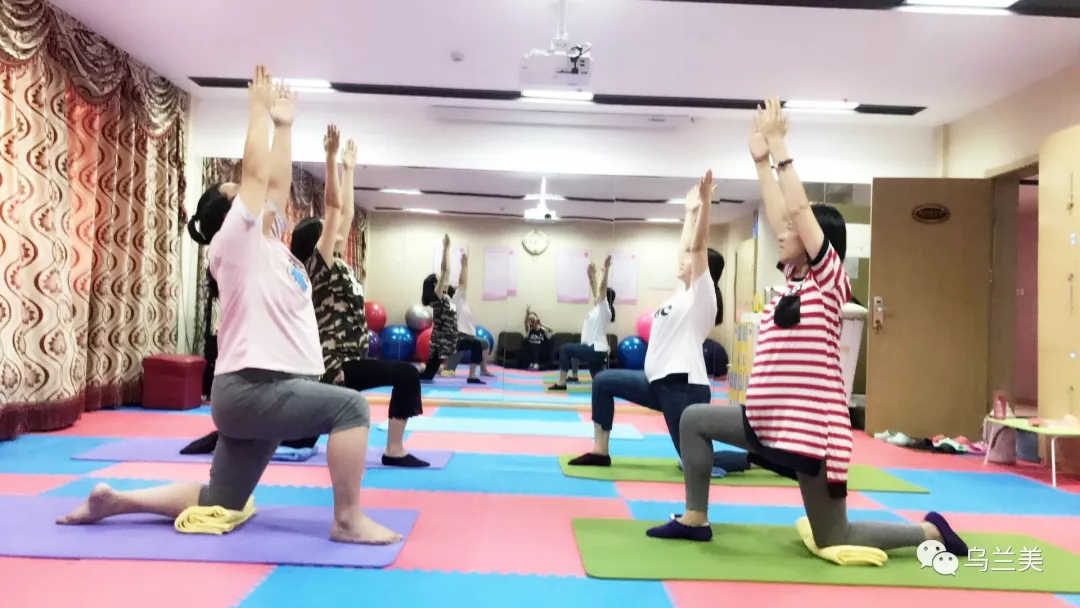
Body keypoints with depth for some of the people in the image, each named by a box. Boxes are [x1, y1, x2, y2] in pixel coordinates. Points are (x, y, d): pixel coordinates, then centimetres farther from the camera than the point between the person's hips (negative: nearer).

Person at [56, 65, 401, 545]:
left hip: (262, 390, 9)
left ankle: (115, 501, 24)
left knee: (219, 504, 14)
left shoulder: (268, 245, 16)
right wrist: (260, 110, 2)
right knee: (349, 406, -23)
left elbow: (277, 183, 19)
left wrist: (284, 124, 24)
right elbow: (254, 172, -7)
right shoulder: (234, 245, -6)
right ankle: (348, 522, -15)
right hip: (250, 389, -9)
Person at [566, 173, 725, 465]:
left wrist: (705, 204, -24)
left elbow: (697, 246, -19)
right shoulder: (684, 292, 14)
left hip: (683, 386, -9)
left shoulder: (702, 295, -8)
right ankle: (600, 451, 15)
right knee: (603, 382, 10)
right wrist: (691, 211, 30)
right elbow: (686, 248, 21)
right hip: (659, 382, 9)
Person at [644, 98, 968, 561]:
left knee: (834, 541, 3)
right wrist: (761, 160, 11)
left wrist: (779, 148, -13)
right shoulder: (794, 279, 8)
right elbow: (778, 215, 9)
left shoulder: (830, 280, -11)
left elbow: (799, 210, -19)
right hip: (769, 420, 8)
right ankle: (695, 520, 16)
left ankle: (931, 532, 25)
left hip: (810, 425, -8)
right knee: (694, 420, 8)